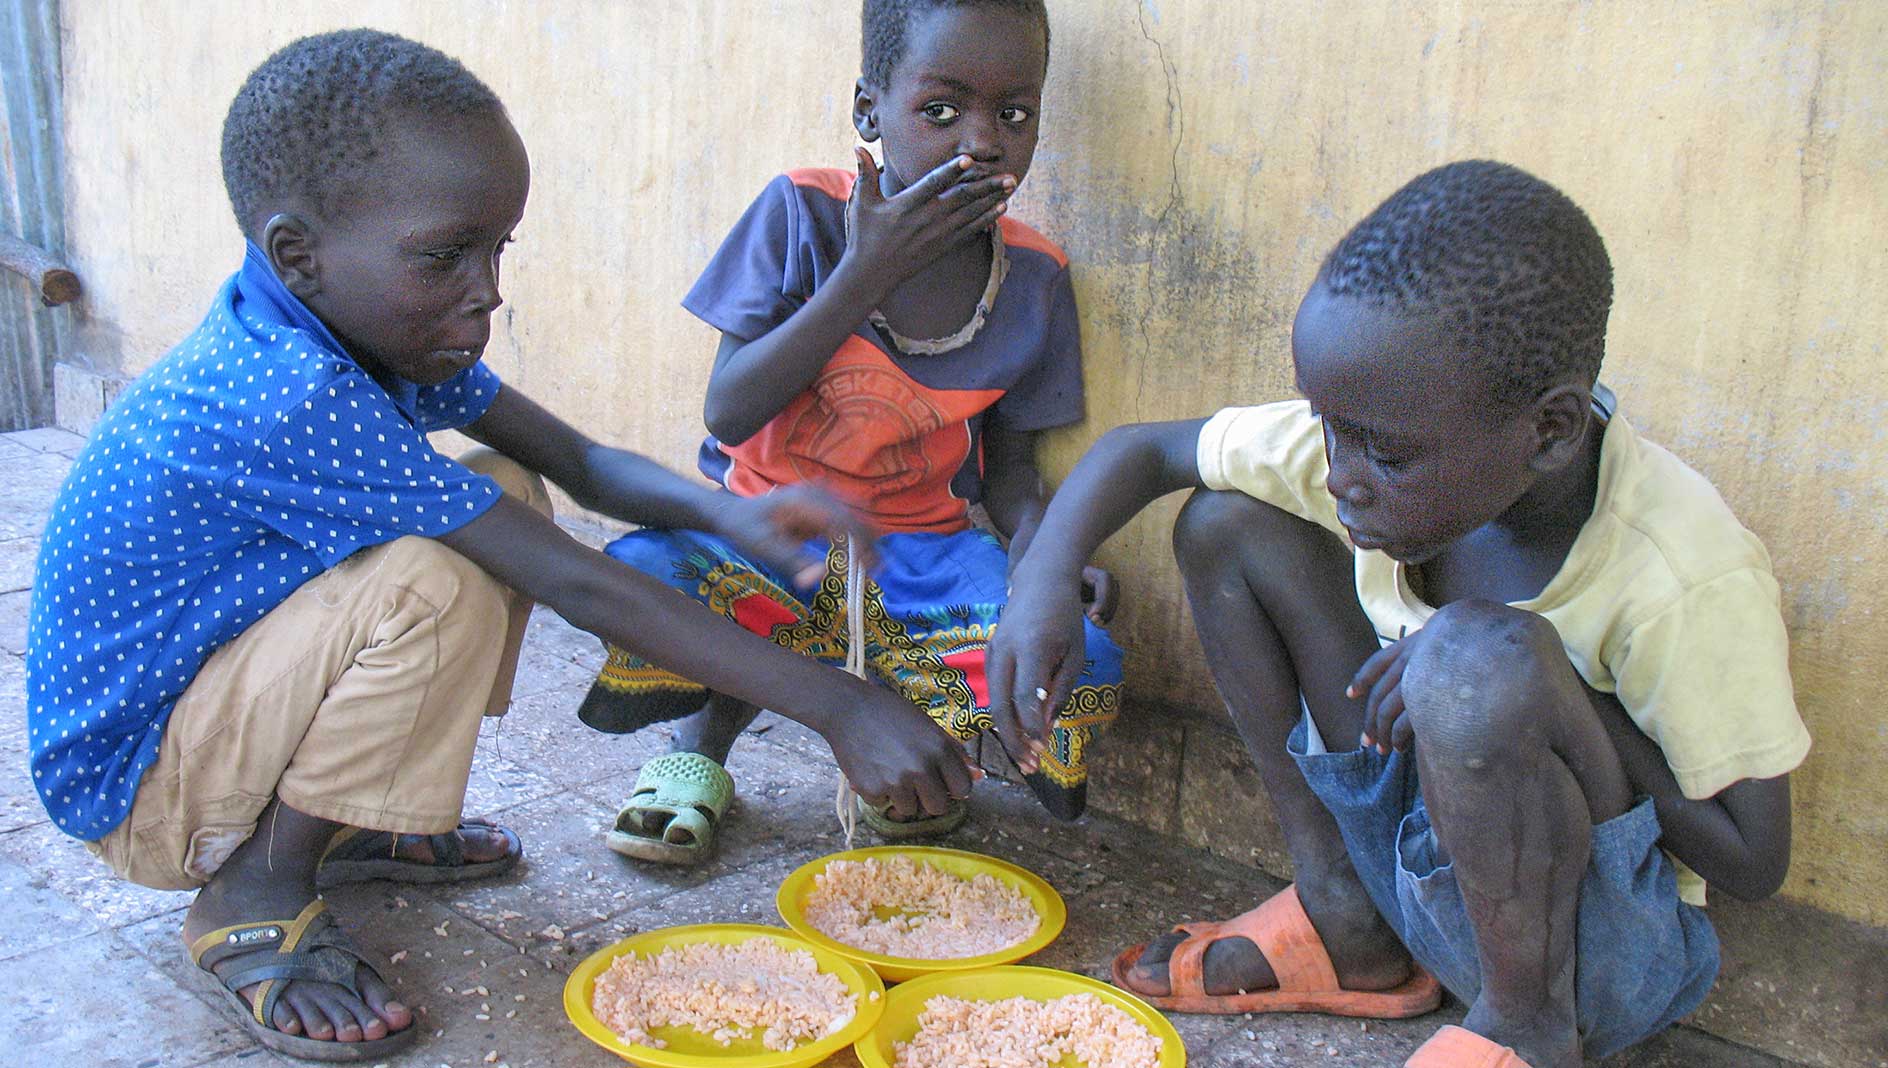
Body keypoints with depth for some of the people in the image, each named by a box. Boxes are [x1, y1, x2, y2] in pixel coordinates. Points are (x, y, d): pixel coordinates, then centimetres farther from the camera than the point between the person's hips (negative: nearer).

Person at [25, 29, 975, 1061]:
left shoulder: (367, 330, -4)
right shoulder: (293, 401, -33)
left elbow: (584, 463, 0)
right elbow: (579, 588, -35)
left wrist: (729, 513, -21)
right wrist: (835, 705, -32)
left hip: (212, 686, 9)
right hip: (129, 786, -9)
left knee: (505, 496, 3)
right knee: (437, 578, -32)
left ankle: (330, 819, 12)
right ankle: (255, 892, -10)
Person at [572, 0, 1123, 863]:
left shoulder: (1033, 278, -4)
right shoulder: (804, 215, -11)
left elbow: (1009, 464, 6)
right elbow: (728, 414, -17)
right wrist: (865, 274, -24)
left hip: (919, 548, 2)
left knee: (1079, 673, -25)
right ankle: (704, 745, 4)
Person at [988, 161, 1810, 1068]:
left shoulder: (1687, 577, -27)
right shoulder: (1387, 438, -14)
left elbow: (1756, 864, -19)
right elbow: (1142, 448, -3)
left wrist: (1523, 686, -29)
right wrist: (1043, 580, -23)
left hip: (1593, 951, -5)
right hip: (1415, 859, 6)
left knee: (1485, 657, -38)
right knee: (1223, 521, -6)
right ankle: (1345, 923, 4)